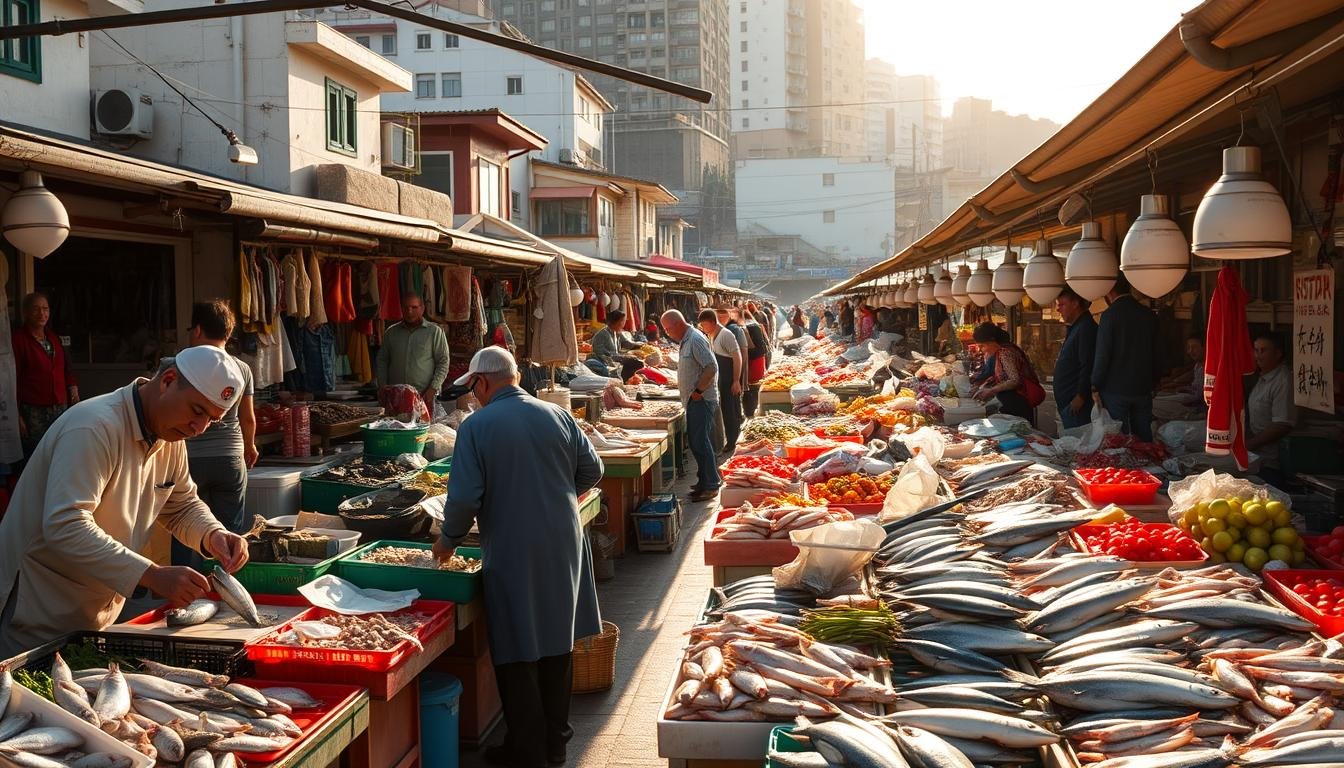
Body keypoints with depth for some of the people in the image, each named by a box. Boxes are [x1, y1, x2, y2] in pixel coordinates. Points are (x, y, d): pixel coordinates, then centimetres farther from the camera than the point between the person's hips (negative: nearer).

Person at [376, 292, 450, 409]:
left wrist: (432, 389, -8)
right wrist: (383, 386, 6)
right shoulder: (391, 332, 14)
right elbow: (382, 361, 17)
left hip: (424, 396, -3)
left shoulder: (435, 332, 4)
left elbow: (443, 363, 0)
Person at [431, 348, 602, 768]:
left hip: (512, 554, -5)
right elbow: (592, 470, 8)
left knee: (517, 657, 7)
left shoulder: (476, 427, -10)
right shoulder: (557, 416, 2)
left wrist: (448, 540, 3)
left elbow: (464, 498, -14)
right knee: (557, 645, 17)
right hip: (563, 547, 5)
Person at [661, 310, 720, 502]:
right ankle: (705, 481, 19)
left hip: (702, 399, -10)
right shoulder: (685, 341, 16)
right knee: (696, 441, 12)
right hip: (694, 400, 10)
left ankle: (710, 485, -5)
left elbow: (711, 367, -23)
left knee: (700, 442, -9)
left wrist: (698, 391, -20)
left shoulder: (695, 340, -16)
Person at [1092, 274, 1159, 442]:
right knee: (1144, 438, 10)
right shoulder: (1149, 315, 5)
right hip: (1144, 389, 5)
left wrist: (1095, 387, -5)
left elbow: (1102, 355, -12)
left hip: (1115, 389, -5)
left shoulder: (1109, 315, -11)